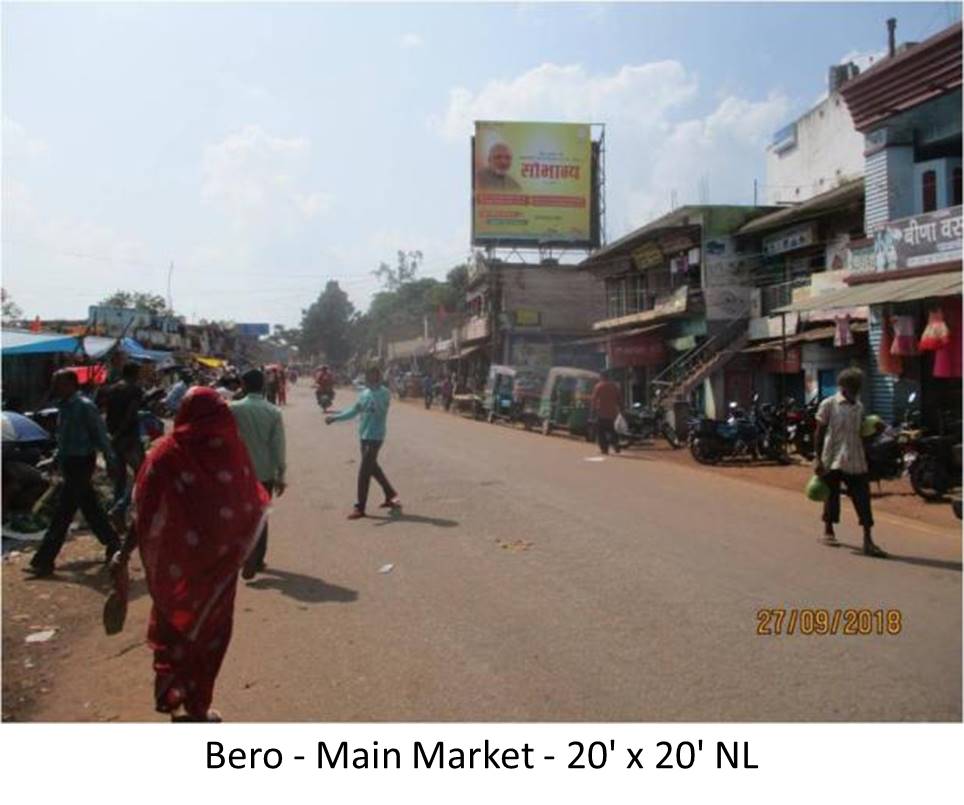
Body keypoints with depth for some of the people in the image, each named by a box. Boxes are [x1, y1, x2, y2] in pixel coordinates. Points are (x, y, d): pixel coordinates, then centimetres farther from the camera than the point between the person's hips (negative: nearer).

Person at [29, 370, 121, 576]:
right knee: (89, 507, 16)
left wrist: (110, 461, -15)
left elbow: (101, 435, -15)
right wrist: (58, 458, 17)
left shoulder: (84, 406, -16)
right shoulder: (65, 406, 10)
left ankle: (44, 561, 0)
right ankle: (112, 543, 28)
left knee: (63, 513, -5)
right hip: (70, 462, 9)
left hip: (80, 463, -9)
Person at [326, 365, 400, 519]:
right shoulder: (364, 393, 10)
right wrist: (335, 418, 6)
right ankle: (391, 496, 34)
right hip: (364, 436, 8)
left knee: (364, 472, -8)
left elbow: (380, 410, -29)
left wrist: (374, 389, -31)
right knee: (373, 468, 18)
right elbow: (353, 411, 15)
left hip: (374, 437, -8)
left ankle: (360, 508, -2)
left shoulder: (384, 393, -13)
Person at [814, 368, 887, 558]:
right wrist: (818, 459, -9)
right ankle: (828, 531, 29)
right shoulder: (828, 405, -5)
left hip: (855, 462, 4)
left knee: (863, 498, -3)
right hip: (832, 460, -4)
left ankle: (868, 541, -3)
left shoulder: (859, 407, 12)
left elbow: (860, 433, 21)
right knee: (831, 495, 9)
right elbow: (819, 433, -5)